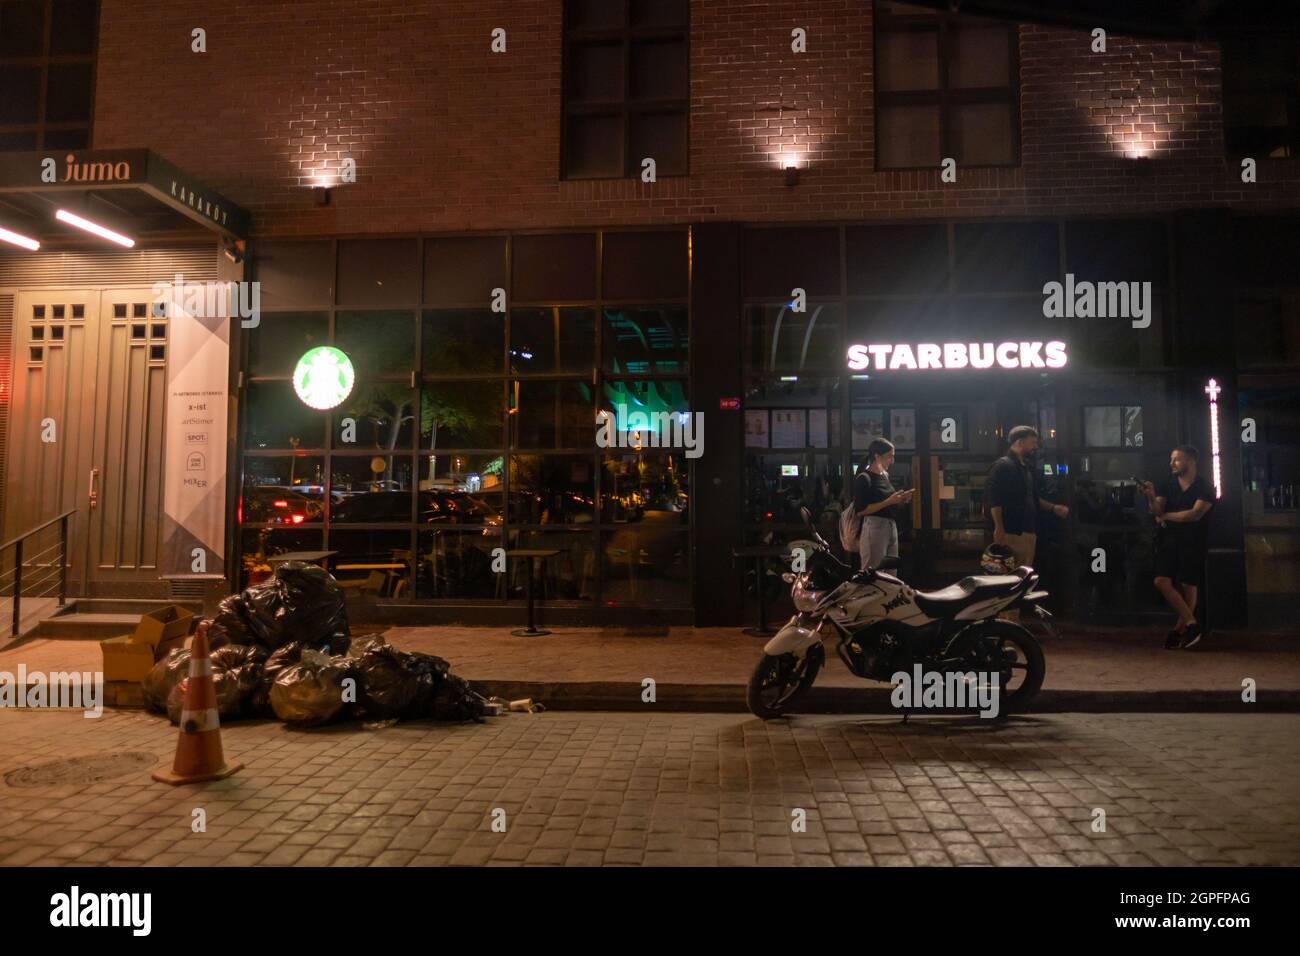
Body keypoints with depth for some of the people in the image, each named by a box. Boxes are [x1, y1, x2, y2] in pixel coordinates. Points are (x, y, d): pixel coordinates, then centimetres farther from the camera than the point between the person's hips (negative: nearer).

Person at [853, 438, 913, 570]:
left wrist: (901, 500, 6)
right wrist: (889, 501, -18)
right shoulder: (864, 478, -10)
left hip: (891, 527, 9)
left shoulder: (885, 475, 15)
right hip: (874, 529, -8)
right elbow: (860, 511, -17)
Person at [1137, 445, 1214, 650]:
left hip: (1193, 541, -3)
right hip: (1169, 538, 3)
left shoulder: (1204, 487, -2)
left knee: (1188, 586, -1)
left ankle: (1179, 629, 9)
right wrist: (1151, 496, -19)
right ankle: (1192, 623, -4)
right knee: (1161, 581, -11)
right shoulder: (1167, 484, 9)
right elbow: (1157, 511, 0)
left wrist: (1165, 516, -5)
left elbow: (1195, 514, -14)